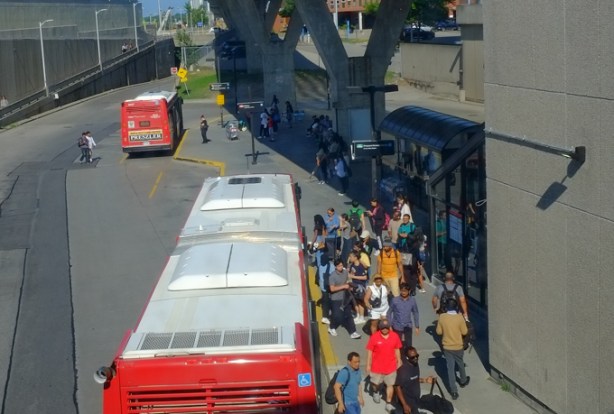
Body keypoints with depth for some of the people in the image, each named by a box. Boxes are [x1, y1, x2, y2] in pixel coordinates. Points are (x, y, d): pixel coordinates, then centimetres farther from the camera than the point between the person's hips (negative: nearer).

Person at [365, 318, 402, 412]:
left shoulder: (395, 336, -8)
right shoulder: (374, 337, -15)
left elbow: (397, 350, 5)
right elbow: (370, 351, -8)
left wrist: (399, 361, 9)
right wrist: (368, 365, -6)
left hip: (391, 366, 1)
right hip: (377, 366, -1)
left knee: (390, 385, 6)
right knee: (375, 383, 16)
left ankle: (388, 404, 17)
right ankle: (376, 393, 50)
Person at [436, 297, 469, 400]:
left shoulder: (442, 317, -12)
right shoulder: (460, 317, -17)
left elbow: (438, 332, -3)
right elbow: (464, 332, -8)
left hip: (447, 347, 0)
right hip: (458, 346, 0)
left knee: (450, 368, 4)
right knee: (460, 364, 24)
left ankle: (454, 391, 2)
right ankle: (463, 381, 47)